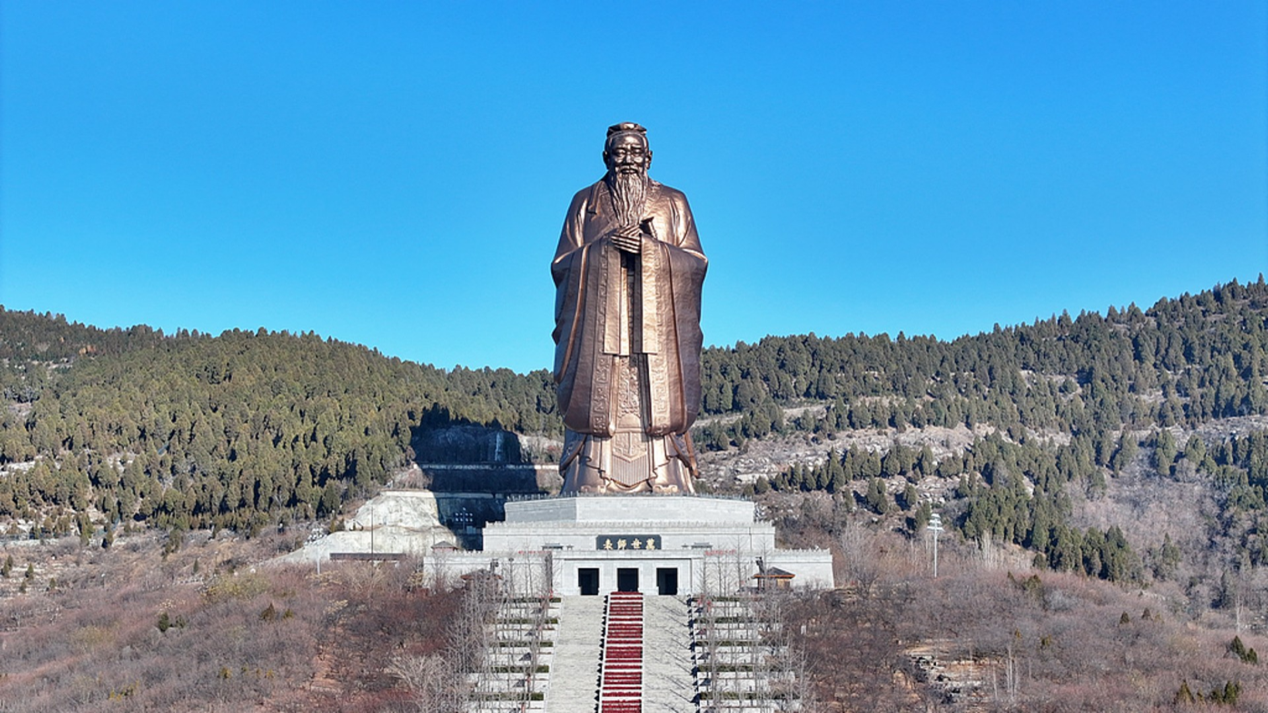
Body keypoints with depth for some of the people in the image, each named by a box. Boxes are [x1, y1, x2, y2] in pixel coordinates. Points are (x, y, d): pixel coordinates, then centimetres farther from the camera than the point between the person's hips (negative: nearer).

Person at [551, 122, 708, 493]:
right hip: (599, 329, 0)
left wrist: (649, 248, -10)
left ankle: (665, 488, -8)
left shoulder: (673, 202, 15)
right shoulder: (586, 201, 15)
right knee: (599, 405, -9)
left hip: (657, 332, 0)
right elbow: (561, 265, 6)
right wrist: (605, 247, -10)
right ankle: (592, 487, -10)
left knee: (659, 406, -9)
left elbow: (697, 263, 5)